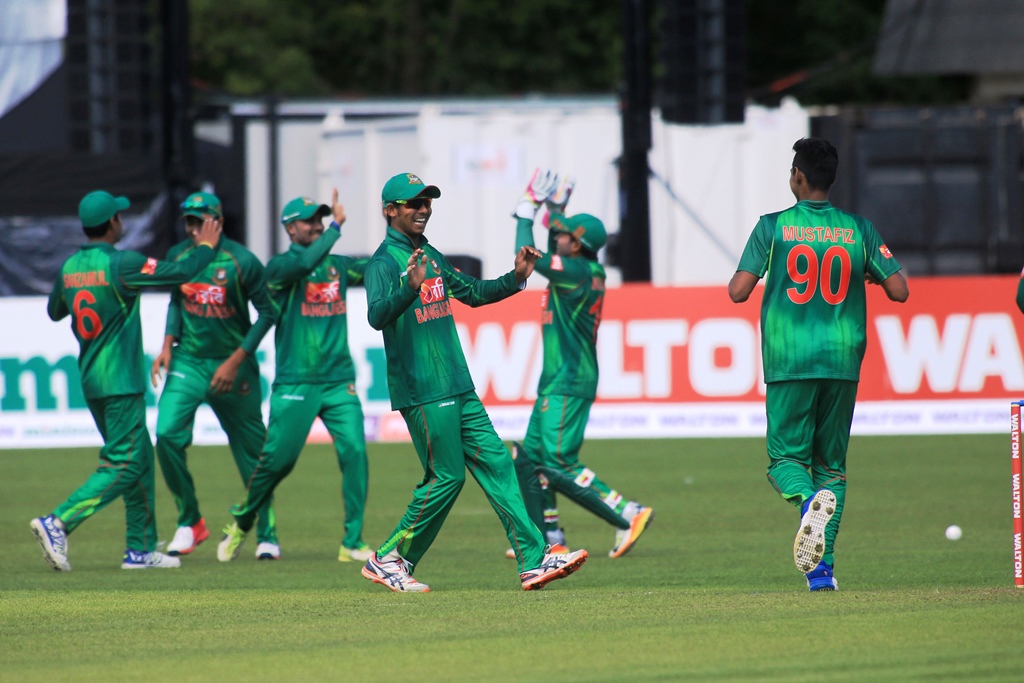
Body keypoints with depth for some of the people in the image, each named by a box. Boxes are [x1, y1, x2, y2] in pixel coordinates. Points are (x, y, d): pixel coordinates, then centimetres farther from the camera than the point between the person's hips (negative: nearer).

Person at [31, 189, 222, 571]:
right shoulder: (121, 264, -16)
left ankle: (141, 549, 16)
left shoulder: (70, 268, 6)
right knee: (123, 466, -7)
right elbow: (181, 273, -14)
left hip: (90, 382, 8)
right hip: (120, 382, -8)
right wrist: (205, 248, 4)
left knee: (139, 459, 16)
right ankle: (58, 524, -21)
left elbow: (54, 311, 23)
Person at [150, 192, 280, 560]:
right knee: (167, 435, -16)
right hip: (187, 363, 3)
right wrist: (168, 344, 3)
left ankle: (267, 535, 17)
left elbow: (266, 312, -8)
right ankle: (189, 522, 0)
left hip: (234, 367, -3)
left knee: (252, 451, 3)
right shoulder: (178, 256, 1)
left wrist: (235, 362, -13)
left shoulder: (241, 261, -13)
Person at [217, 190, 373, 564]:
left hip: (339, 381, 4)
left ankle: (352, 543, -6)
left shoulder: (338, 265, 13)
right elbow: (306, 263, -24)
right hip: (294, 383, -4)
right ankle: (242, 521, 24)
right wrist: (337, 227, -19)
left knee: (354, 451, -11)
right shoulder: (280, 266, -3)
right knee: (278, 458, -2)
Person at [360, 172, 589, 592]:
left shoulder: (430, 256, 17)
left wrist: (516, 278, 13)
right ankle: (389, 559, 7)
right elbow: (377, 316, -29)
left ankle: (534, 561, 0)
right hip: (423, 394, -9)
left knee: (495, 463, 3)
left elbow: (472, 293, 28)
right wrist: (410, 287, -47)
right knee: (446, 478, -6)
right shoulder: (384, 263, -11)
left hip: (458, 390, 9)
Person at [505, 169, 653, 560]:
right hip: (557, 381, 10)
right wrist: (556, 208, 29)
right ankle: (548, 538, 21)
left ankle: (628, 515, -15)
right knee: (529, 458, 15)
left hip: (569, 383, -10)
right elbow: (553, 256, 32)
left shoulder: (578, 272, -17)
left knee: (559, 464, -14)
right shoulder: (585, 270, 10)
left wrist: (527, 211, -7)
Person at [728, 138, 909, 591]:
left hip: (788, 363, -2)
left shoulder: (773, 227, -3)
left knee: (786, 456, 5)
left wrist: (739, 277, 15)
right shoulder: (858, 230, 4)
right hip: (843, 362, 2)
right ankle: (822, 567, 2)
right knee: (831, 464, 11)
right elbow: (899, 291, 2)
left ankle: (810, 499, -30)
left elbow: (738, 291, -8)